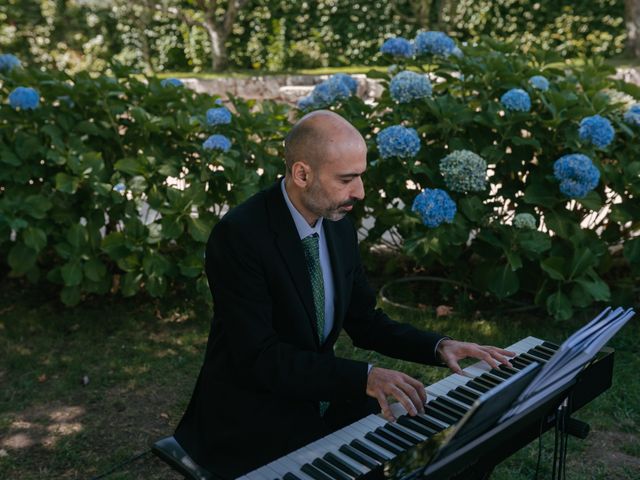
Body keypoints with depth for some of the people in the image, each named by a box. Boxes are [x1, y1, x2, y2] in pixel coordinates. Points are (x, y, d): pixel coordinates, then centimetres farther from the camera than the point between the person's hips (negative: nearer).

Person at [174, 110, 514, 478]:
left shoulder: (339, 227, 1)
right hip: (253, 416, -6)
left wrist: (438, 346, -5)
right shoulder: (240, 235, -21)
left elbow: (365, 322, 9)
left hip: (319, 397, 7)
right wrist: (364, 377, -31)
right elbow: (259, 356, -25)